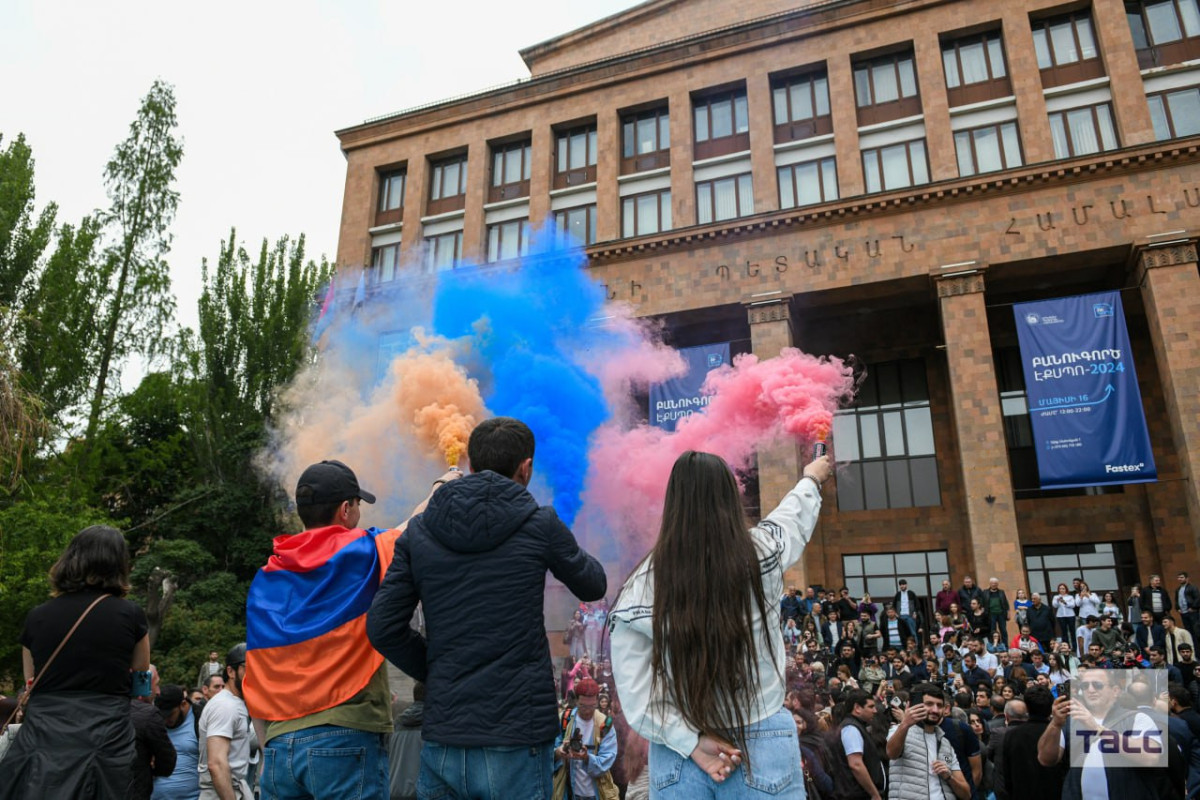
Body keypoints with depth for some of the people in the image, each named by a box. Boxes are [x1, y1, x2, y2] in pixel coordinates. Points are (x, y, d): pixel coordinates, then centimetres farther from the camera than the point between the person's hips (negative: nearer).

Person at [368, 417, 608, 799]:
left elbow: (382, 627, 0)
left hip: (442, 740, 3)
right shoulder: (539, 524, -8)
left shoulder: (419, 531, 1)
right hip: (517, 742, -3)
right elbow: (593, 586, 9)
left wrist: (435, 674, 11)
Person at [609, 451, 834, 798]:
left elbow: (634, 691, -12)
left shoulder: (641, 586, -13)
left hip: (678, 751, 0)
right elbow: (795, 514, 11)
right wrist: (811, 479, 30)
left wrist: (690, 742, -6)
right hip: (761, 744, 0)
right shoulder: (760, 553, -12)